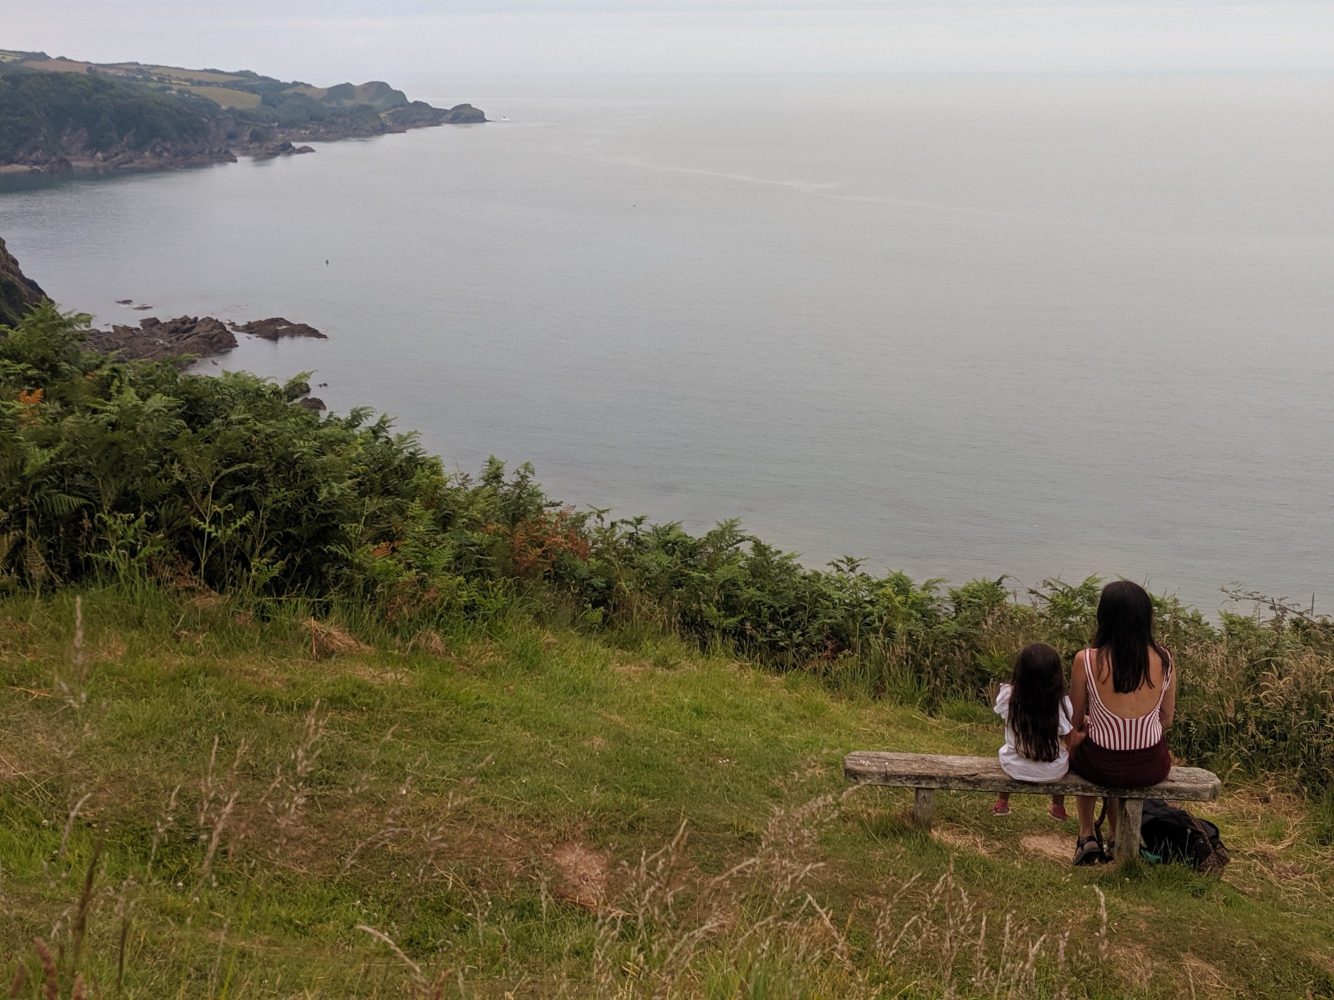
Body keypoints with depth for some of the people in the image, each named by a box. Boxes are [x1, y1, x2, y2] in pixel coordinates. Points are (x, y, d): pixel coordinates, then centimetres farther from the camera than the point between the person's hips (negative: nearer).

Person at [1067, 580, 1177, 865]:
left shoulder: (1086, 660, -18)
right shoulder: (1163, 660, -10)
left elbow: (1075, 722, -4)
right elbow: (1166, 719, 3)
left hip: (1102, 767, -2)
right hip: (1153, 768, 2)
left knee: (1076, 748, 34)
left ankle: (1087, 836, 37)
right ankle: (1115, 837, 47)